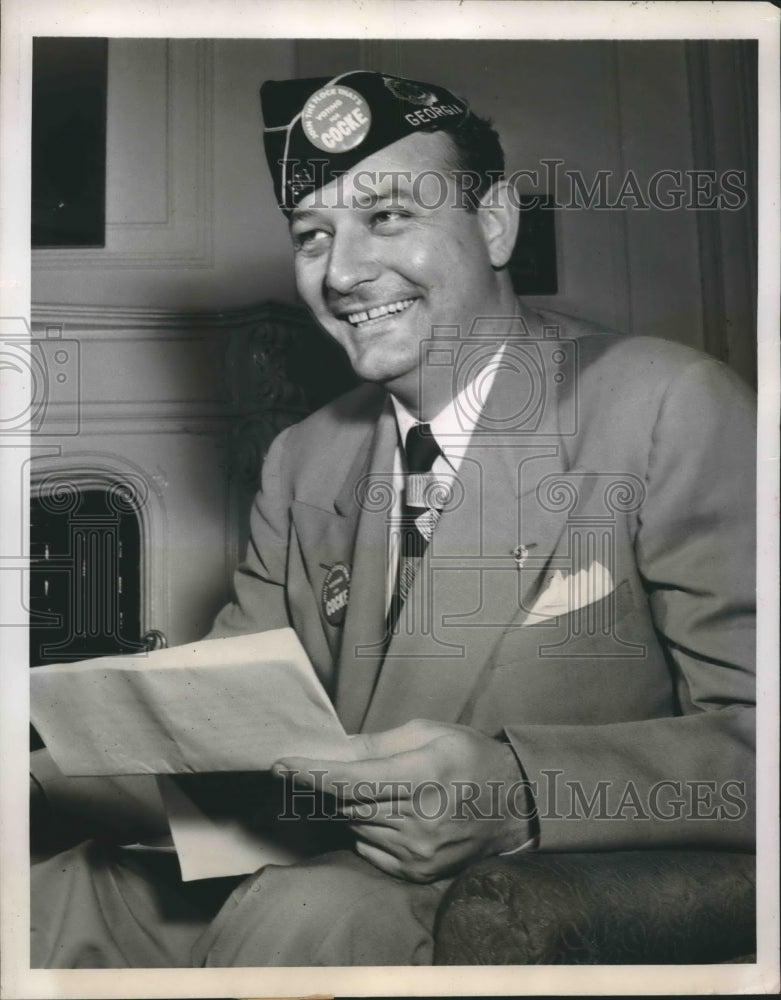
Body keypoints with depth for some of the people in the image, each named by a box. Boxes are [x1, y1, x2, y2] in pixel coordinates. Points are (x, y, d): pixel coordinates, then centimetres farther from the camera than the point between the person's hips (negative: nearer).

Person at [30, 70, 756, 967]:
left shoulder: (674, 412, -11)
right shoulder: (303, 462, 9)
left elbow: (757, 741, -16)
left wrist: (514, 792, -31)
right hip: (327, 869, 4)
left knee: (304, 918, -30)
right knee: (45, 899, -15)